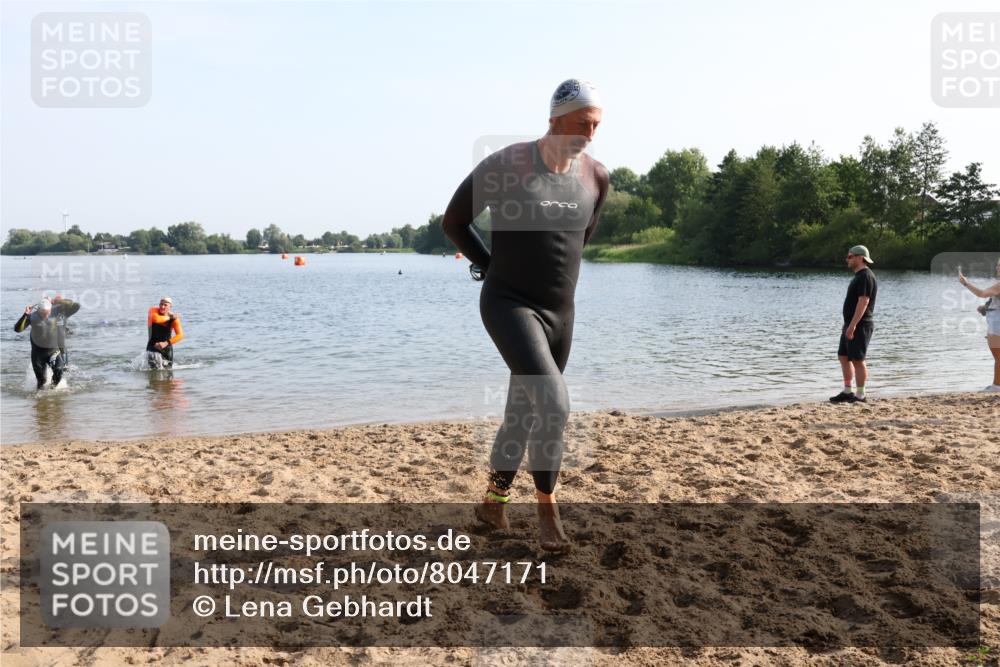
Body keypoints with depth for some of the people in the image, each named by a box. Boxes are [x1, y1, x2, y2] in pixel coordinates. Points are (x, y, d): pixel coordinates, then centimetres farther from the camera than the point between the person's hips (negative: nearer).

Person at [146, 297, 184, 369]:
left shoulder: (174, 318, -7)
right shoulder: (153, 310, -8)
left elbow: (180, 335, -18)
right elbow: (156, 319, -33)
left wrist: (166, 343, -30)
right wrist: (169, 317, -17)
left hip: (167, 349, 3)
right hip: (153, 347, -3)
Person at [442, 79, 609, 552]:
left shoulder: (597, 176, 1)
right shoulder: (505, 165, -14)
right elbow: (453, 221, -1)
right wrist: (491, 268, 6)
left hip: (560, 313, 6)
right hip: (508, 306, -6)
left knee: (524, 414, 14)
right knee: (554, 405, -21)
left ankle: (492, 501, 33)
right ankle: (547, 508, -1)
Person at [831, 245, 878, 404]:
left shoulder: (865, 277, -15)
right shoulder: (859, 276, 17)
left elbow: (863, 302, -23)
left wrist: (853, 325, -27)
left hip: (859, 326, -10)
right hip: (851, 325, 10)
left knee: (857, 360, -6)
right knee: (844, 357, 12)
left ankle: (860, 395, -1)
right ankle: (847, 392, 18)